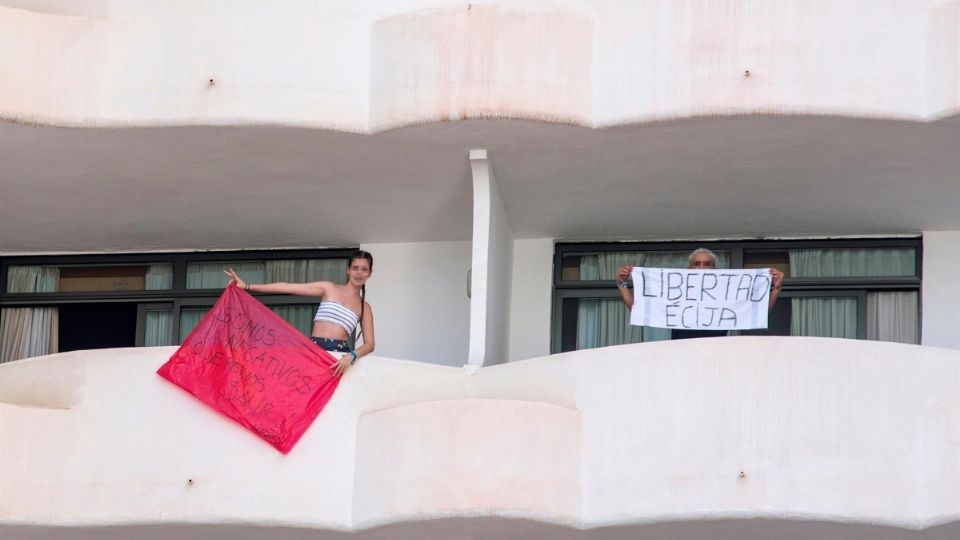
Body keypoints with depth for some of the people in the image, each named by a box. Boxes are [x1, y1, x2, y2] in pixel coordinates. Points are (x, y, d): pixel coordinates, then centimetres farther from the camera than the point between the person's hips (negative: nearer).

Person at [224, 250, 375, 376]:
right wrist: (247, 286, -2)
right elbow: (287, 288, 3)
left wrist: (352, 356, -20)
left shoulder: (365, 308, 13)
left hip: (340, 357, 1)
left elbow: (369, 343, 3)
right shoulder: (328, 288, 9)